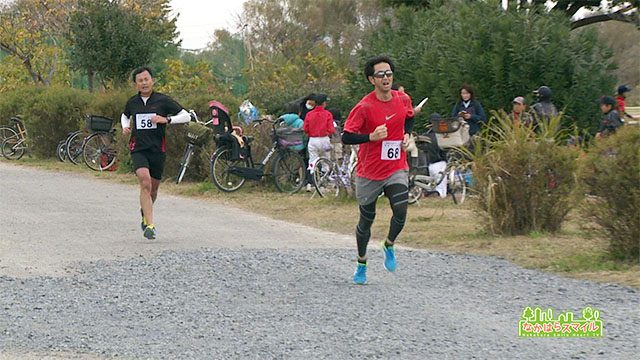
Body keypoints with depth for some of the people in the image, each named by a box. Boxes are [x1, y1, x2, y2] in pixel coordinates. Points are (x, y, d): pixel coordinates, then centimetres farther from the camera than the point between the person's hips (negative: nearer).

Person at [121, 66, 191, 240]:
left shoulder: (163, 100, -2)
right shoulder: (132, 102, 7)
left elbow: (186, 116, -3)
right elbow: (125, 115, 29)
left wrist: (166, 119, -17)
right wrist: (125, 127, 8)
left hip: (157, 149, 0)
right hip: (138, 149, 0)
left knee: (153, 188, 11)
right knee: (145, 182, -22)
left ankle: (144, 212, 44)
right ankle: (150, 225, -24)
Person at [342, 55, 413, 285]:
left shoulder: (403, 100, 0)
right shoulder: (364, 107, -15)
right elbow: (346, 137, -15)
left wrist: (406, 135, 5)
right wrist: (372, 137, -27)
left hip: (396, 169, 2)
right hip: (369, 173, -2)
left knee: (401, 212, -16)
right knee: (366, 220, 9)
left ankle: (389, 245, 15)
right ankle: (361, 264, 30)